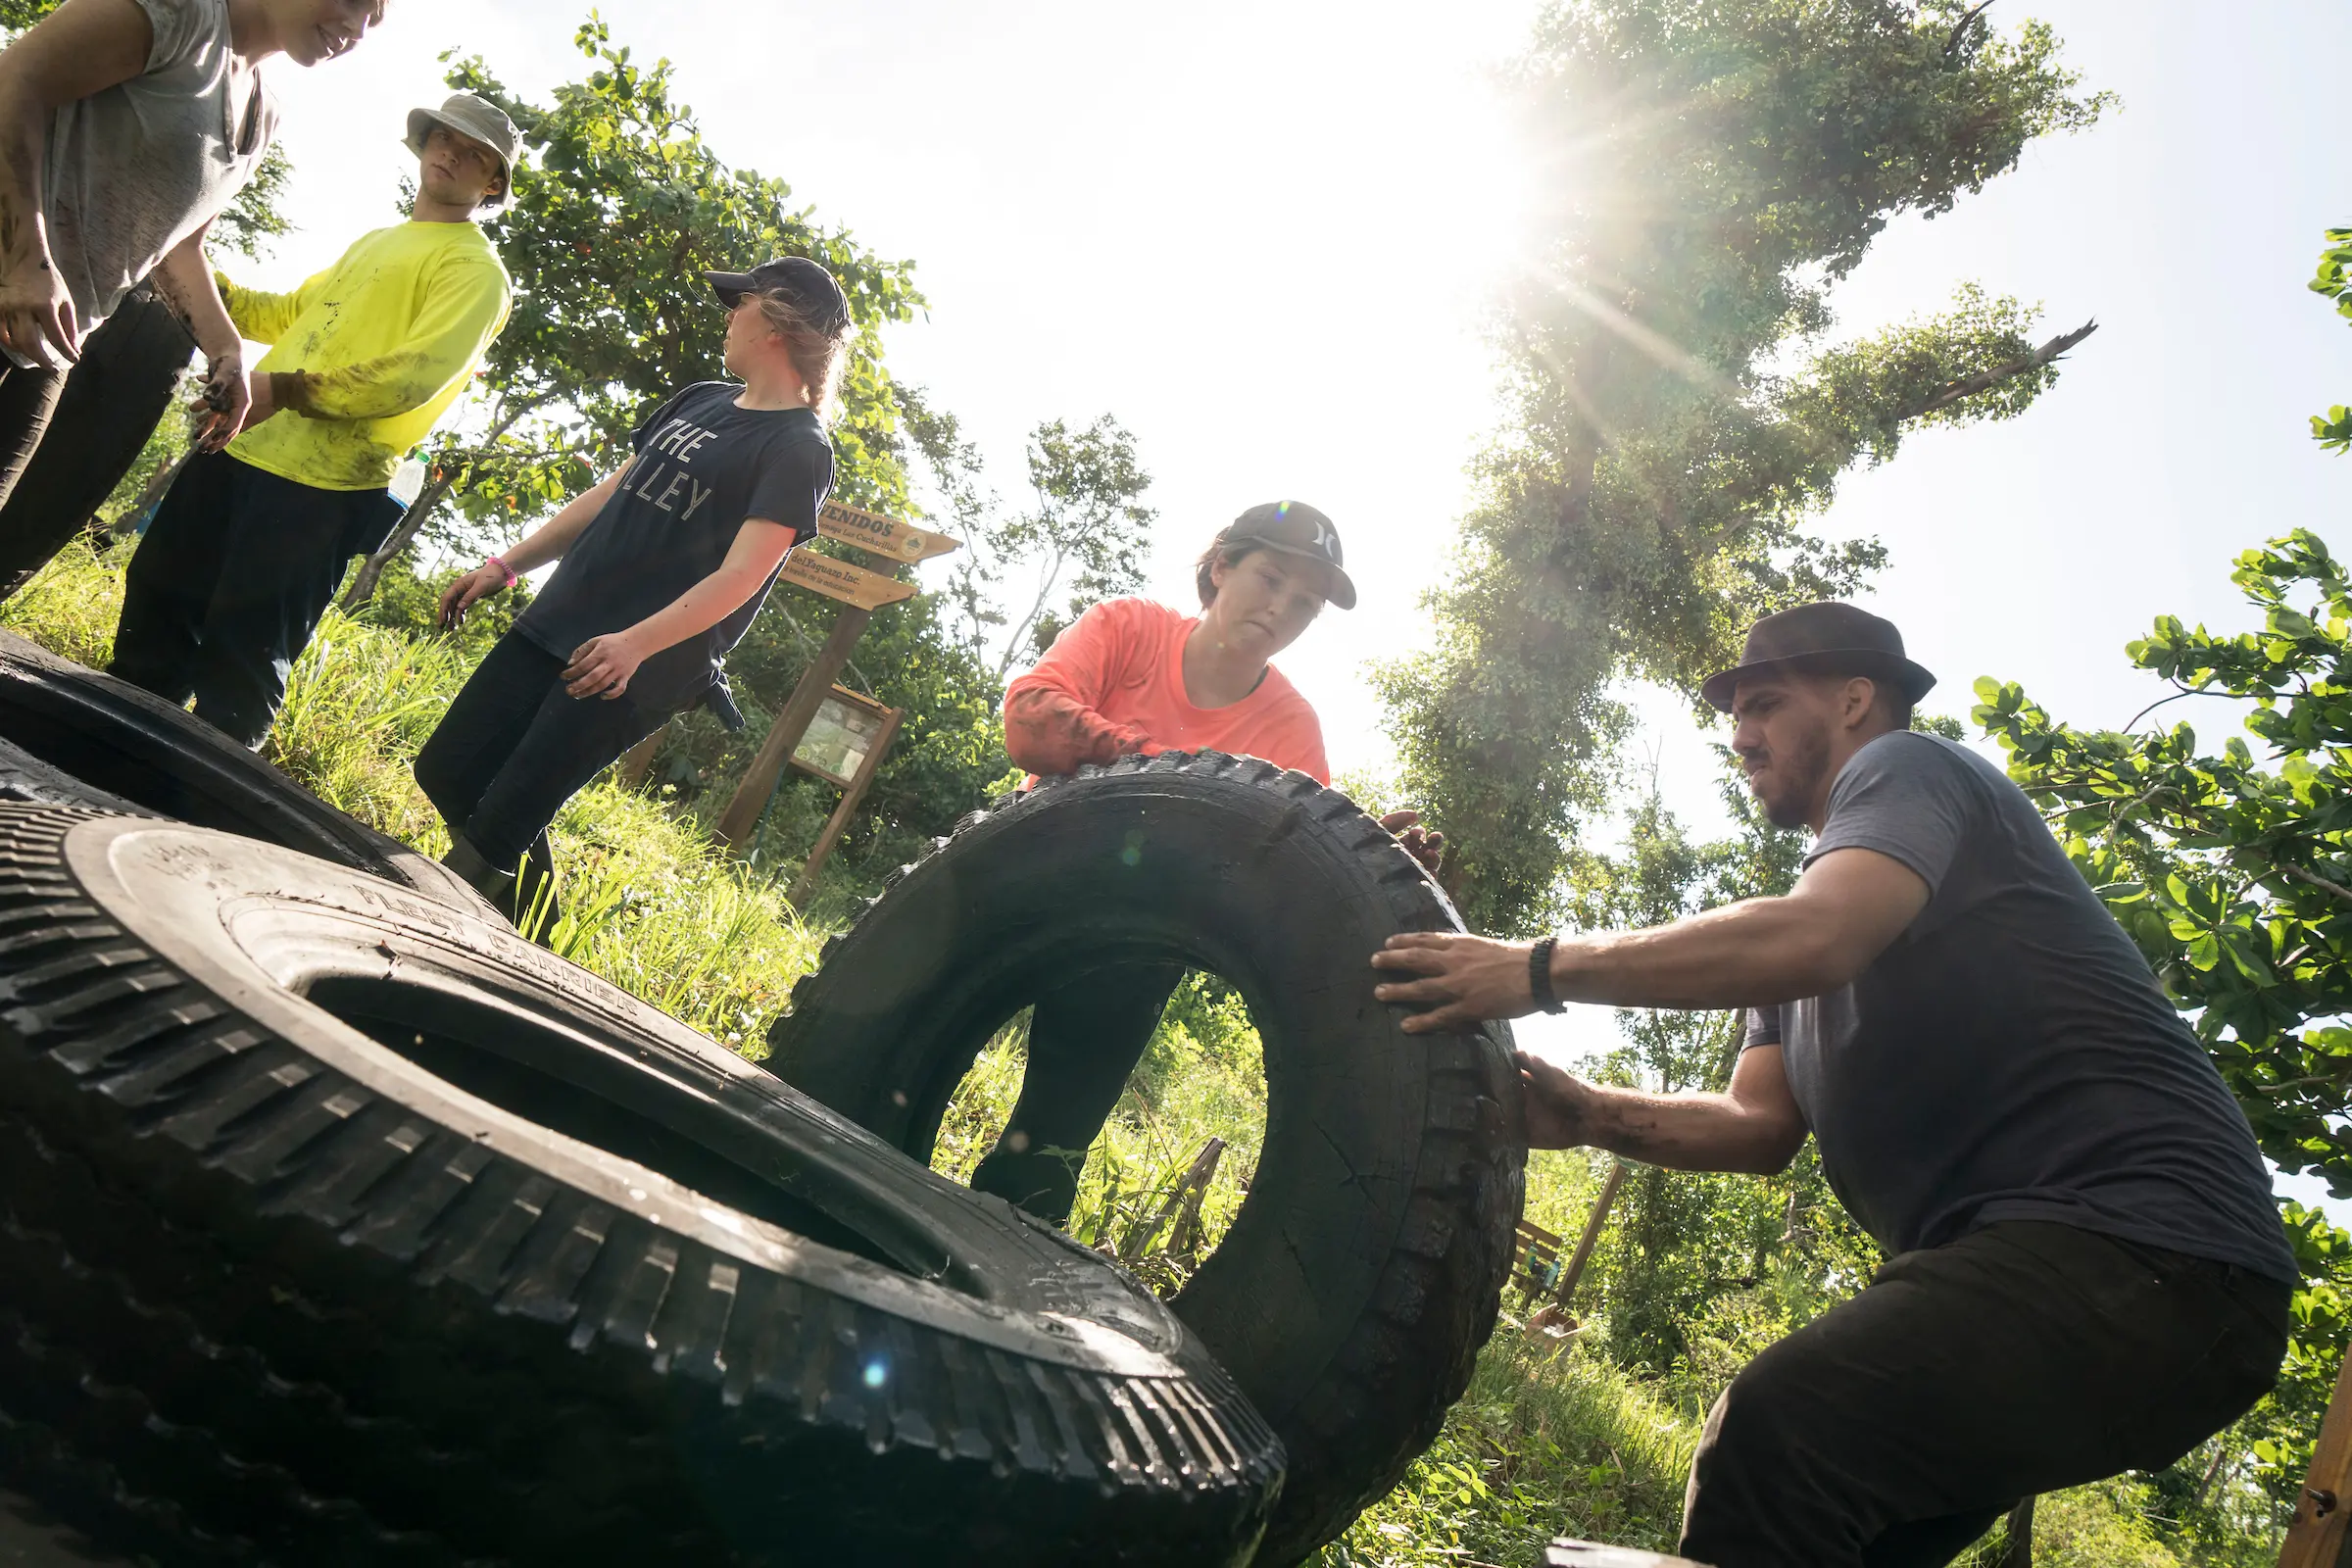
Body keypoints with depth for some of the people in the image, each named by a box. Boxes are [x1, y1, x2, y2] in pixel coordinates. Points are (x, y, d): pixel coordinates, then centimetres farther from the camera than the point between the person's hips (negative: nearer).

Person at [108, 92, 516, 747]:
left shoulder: (474, 269, -4)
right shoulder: (375, 244, 24)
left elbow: (417, 375, -19)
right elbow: (288, 315, 33)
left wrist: (287, 389, -25)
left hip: (321, 483, -8)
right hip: (243, 446, 9)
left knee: (239, 656, -5)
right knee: (157, 594, 16)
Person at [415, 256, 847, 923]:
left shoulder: (798, 449, -11)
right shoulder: (701, 399, 14)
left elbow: (740, 577, -20)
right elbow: (611, 492, 19)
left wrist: (637, 643, -33)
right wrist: (506, 565, 14)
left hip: (638, 667, -8)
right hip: (556, 621, 8)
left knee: (497, 824, -7)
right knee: (445, 772, 10)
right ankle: (525, 887, 28)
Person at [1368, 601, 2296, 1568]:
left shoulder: (1906, 770, -1)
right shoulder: (1824, 880, 25)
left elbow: (1812, 941, -24)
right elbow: (1761, 1122, 13)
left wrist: (1544, 967, -21)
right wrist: (1590, 1116, -5)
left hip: (2144, 1248, -10)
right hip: (2009, 1268, 10)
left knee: (1777, 1428, -28)